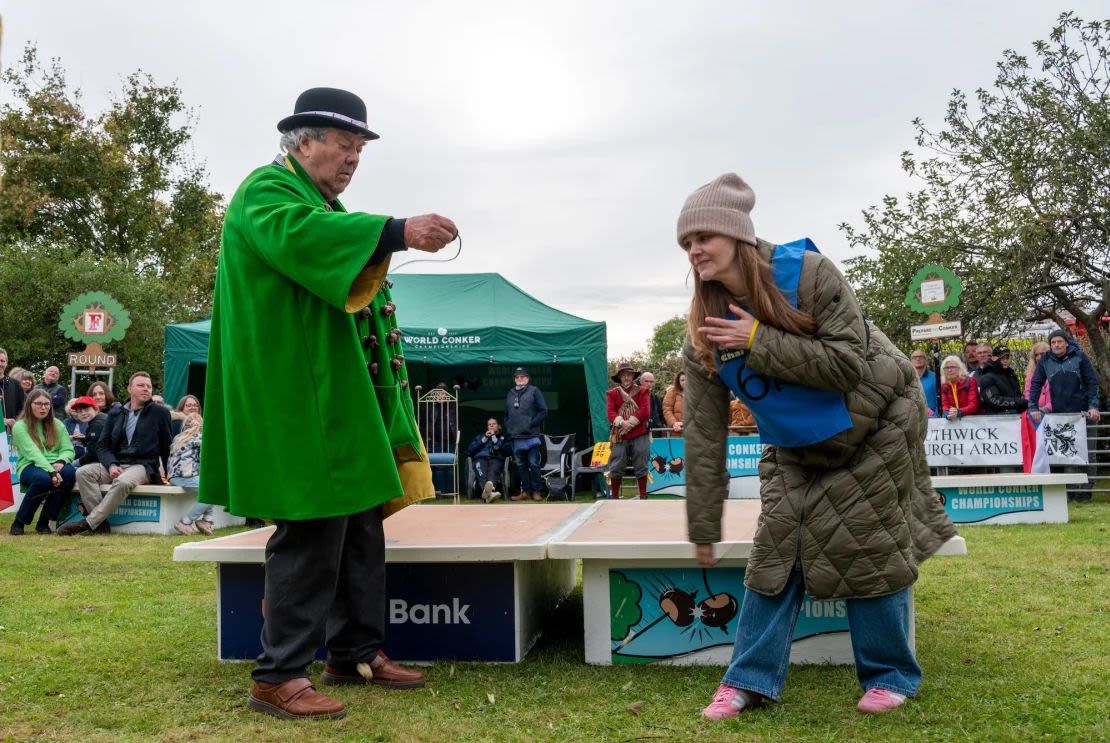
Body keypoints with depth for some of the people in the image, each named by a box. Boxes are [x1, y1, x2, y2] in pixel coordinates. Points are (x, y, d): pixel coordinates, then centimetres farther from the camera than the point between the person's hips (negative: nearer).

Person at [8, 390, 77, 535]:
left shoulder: (57, 424, 12)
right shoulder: (20, 426, -2)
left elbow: (68, 450, 3)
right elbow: (33, 453, -16)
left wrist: (61, 461, -21)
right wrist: (51, 472, -30)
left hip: (54, 466, 4)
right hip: (29, 467, -4)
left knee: (69, 472, -32)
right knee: (43, 478, -39)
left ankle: (44, 522, -17)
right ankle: (19, 522, -14)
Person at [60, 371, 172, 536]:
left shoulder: (160, 413, 7)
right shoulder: (115, 413, 16)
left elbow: (166, 446, 12)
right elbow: (102, 445, 11)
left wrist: (164, 473, 10)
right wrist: (111, 465, -8)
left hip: (143, 466, -4)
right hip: (115, 464, 4)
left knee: (123, 482, -37)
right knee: (83, 472, -23)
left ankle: (89, 523, -31)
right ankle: (100, 524, -28)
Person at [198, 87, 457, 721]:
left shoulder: (324, 205, 25)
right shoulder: (267, 191, -6)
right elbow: (297, 233, -30)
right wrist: (397, 231, -38)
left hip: (345, 396, 10)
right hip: (300, 395, -10)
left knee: (360, 525, 11)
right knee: (311, 532, -10)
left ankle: (356, 653, 21)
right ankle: (280, 676, -1)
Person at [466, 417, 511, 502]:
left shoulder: (503, 438, 31)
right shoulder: (480, 436, 37)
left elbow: (508, 451, 9)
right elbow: (469, 450, 18)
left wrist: (495, 439, 6)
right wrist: (484, 439, 11)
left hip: (496, 459, -1)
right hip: (480, 458, 1)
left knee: (493, 472, -40)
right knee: (481, 473, -39)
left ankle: (487, 491, -72)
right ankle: (490, 492, -70)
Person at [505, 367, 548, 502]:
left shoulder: (534, 391, 1)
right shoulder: (510, 394, 17)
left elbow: (543, 411, -4)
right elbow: (506, 414, 23)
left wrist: (531, 424, -11)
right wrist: (508, 428, 9)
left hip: (531, 436, -5)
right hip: (516, 437, 5)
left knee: (534, 465, -4)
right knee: (521, 466, 8)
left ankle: (536, 491, 2)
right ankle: (524, 491, 14)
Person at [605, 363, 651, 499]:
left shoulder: (642, 391, 8)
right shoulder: (612, 393, 10)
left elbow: (645, 411, -4)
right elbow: (610, 412, -2)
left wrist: (630, 423, -12)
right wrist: (622, 423, -19)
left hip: (639, 435, 0)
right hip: (619, 435, 1)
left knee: (641, 467, 3)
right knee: (616, 467, 0)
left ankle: (643, 496, 11)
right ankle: (614, 496, 10)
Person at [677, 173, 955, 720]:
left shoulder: (808, 272, -26)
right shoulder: (705, 331, -15)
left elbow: (848, 365, -30)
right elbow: (704, 436, -14)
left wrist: (759, 341, -35)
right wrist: (703, 528, -12)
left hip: (874, 431, -4)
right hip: (797, 451, 4)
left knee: (871, 551, 0)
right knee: (776, 550, -2)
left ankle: (891, 674, 20)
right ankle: (752, 678, 9)